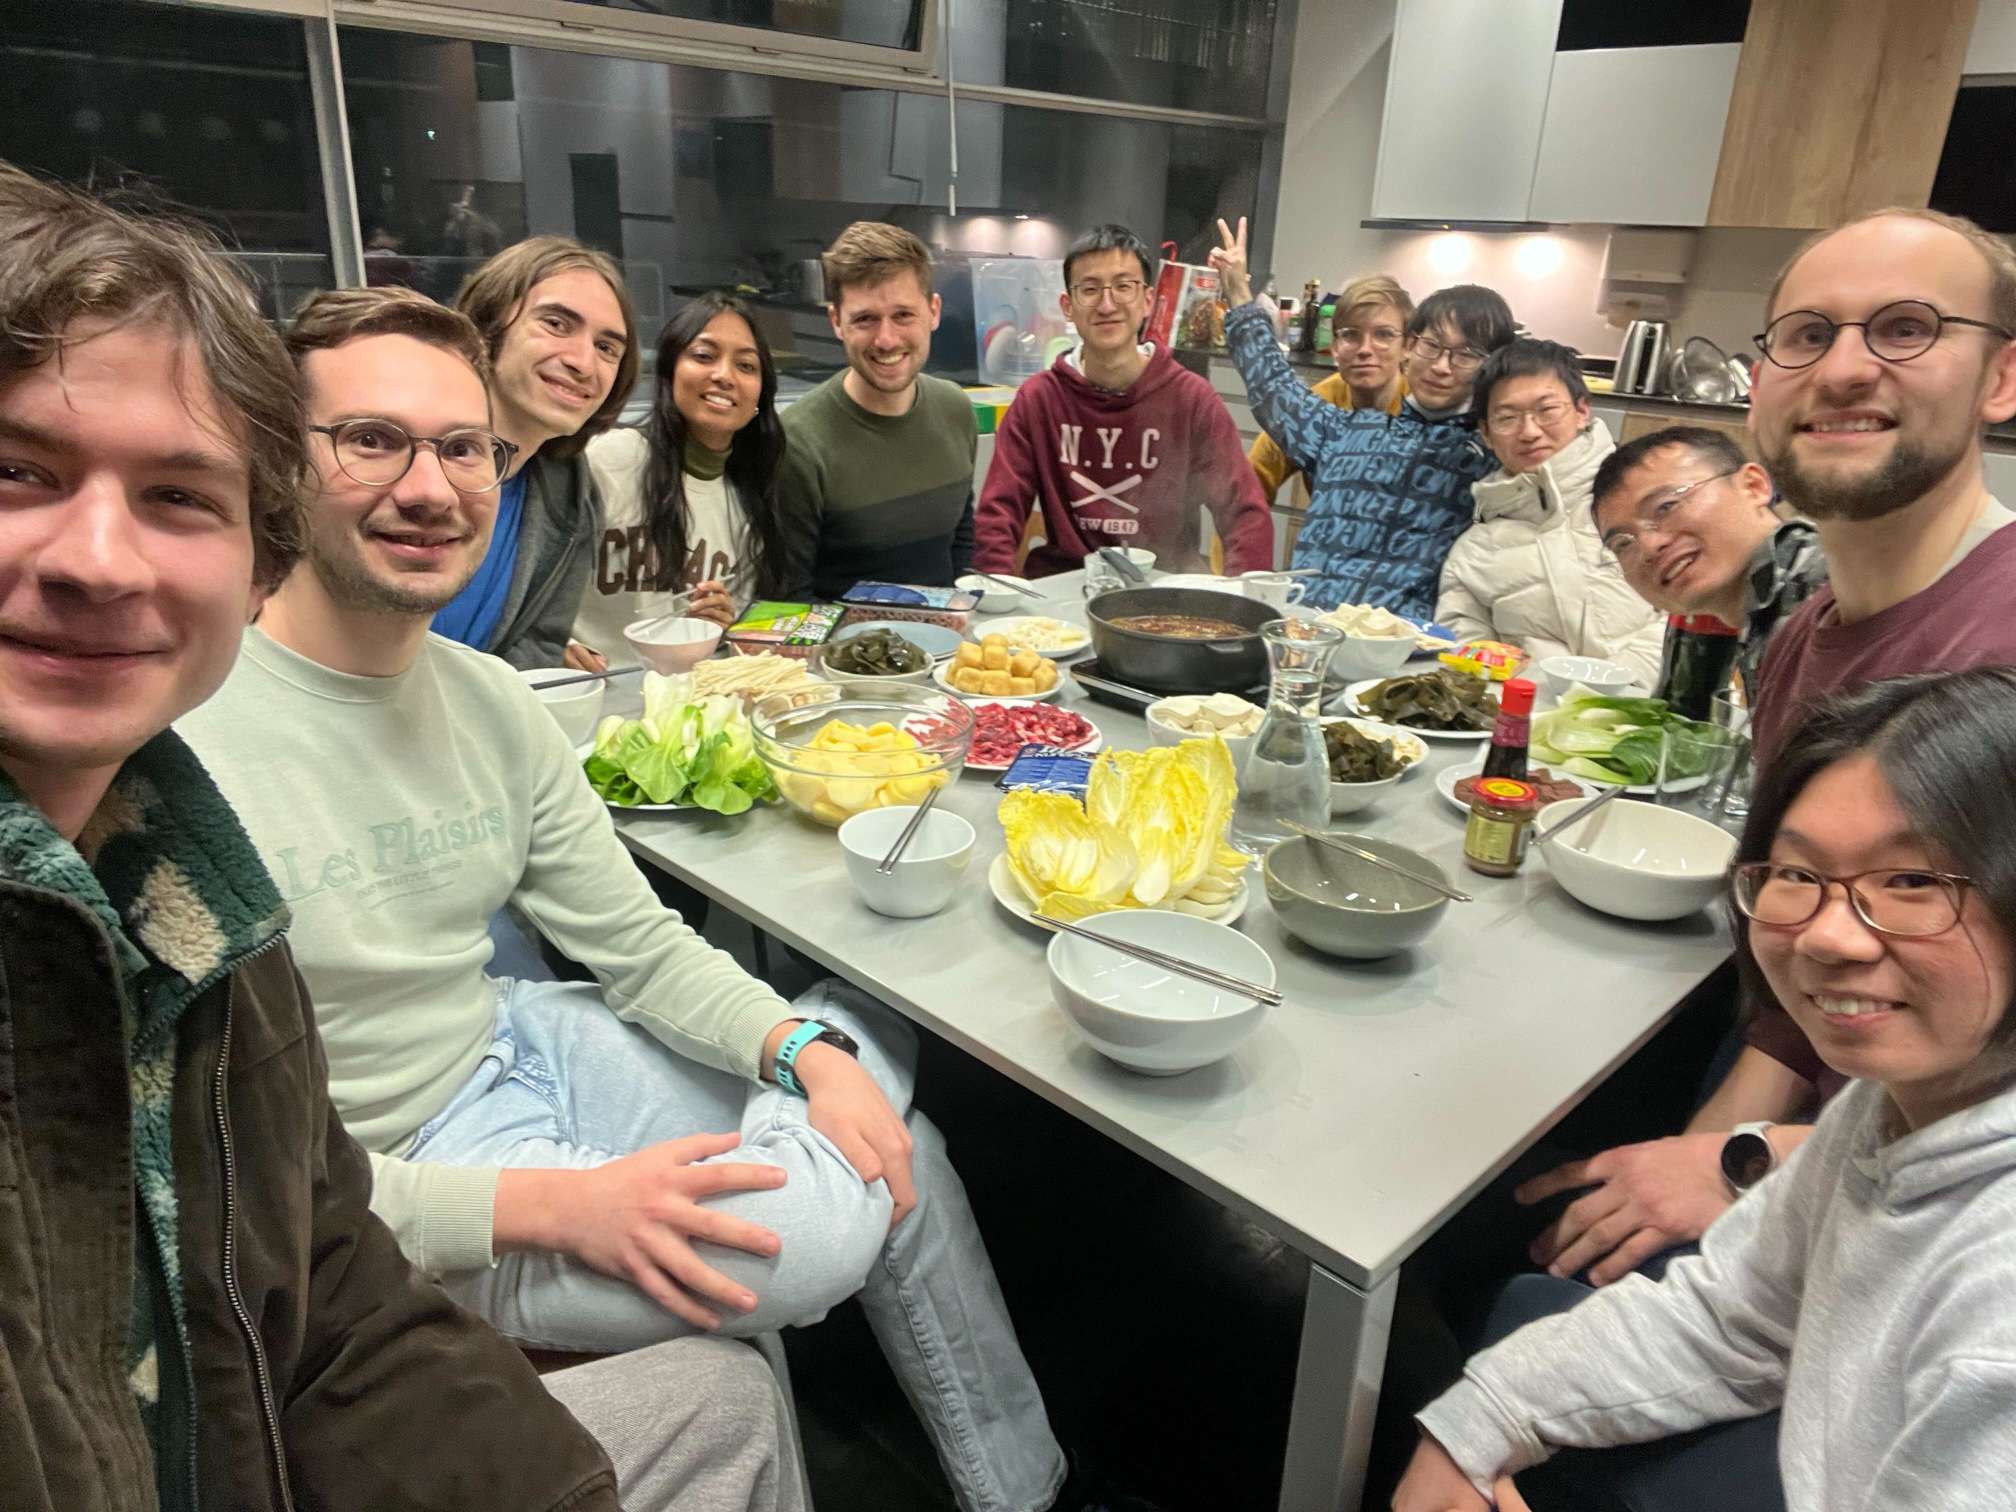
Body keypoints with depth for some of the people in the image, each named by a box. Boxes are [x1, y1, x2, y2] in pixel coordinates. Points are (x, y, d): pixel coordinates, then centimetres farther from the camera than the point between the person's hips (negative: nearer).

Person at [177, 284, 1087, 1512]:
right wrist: (545, 1205, -28)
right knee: (831, 1223, -24)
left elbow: (638, 944, 3)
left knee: (875, 1041, 6)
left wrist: (808, 1054, -14)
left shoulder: (493, 703, -2)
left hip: (511, 1045, 8)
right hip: (378, 1172, -7)